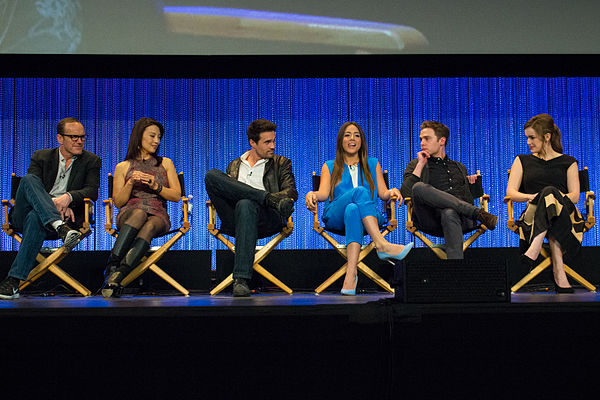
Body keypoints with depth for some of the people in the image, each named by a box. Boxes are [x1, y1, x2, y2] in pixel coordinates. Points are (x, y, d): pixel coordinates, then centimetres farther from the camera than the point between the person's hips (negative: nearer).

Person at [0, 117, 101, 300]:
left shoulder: (91, 161, 14)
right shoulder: (41, 157, 16)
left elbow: (92, 191, -1)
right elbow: (31, 188, 1)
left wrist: (68, 197, -23)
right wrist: (53, 202, -19)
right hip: (23, 216, 1)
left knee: (35, 217, -37)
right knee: (29, 180, -28)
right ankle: (60, 227, -47)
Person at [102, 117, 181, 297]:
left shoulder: (165, 163, 21)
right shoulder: (123, 167, 17)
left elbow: (177, 195, 12)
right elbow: (118, 202, 10)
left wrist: (156, 186, -5)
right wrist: (131, 183, -6)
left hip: (158, 216, 1)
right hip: (129, 213, -1)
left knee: (149, 226, -38)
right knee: (139, 213, -39)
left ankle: (117, 275, -51)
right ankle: (112, 265, -48)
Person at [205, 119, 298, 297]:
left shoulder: (281, 163, 23)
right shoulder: (234, 166, 29)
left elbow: (291, 193, 9)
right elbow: (225, 190, 22)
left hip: (267, 219, -2)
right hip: (234, 221, 2)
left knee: (245, 205, -40)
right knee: (211, 175, -17)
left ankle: (241, 279, -46)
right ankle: (267, 198, -24)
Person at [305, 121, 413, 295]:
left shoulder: (373, 164, 25)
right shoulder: (329, 167, 23)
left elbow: (383, 193, 14)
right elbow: (324, 193, 6)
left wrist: (391, 193, -11)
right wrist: (312, 195, -18)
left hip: (369, 218, 1)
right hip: (336, 216, -1)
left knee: (353, 209, -39)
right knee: (360, 191, -34)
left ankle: (351, 274, -55)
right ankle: (382, 245, -50)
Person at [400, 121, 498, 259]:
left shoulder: (459, 167, 32)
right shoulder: (415, 165, 22)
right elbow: (405, 194, 3)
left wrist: (469, 181, 16)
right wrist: (420, 165, 4)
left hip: (461, 219, 1)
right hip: (430, 220, -1)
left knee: (449, 214, -39)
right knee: (419, 187, -33)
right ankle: (478, 213, -30)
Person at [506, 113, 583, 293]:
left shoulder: (568, 162, 19)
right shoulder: (522, 160, 23)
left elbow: (574, 196, 6)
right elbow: (510, 192, 11)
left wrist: (544, 197, -14)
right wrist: (532, 196, -12)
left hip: (565, 213, 0)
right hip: (534, 214, 0)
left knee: (550, 192, -35)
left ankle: (534, 249, -52)